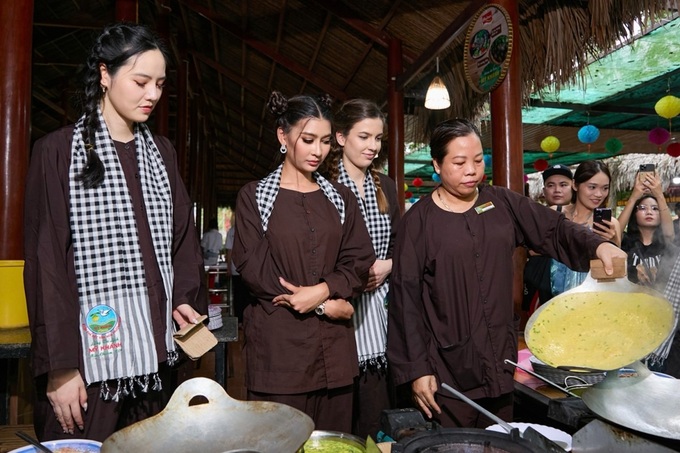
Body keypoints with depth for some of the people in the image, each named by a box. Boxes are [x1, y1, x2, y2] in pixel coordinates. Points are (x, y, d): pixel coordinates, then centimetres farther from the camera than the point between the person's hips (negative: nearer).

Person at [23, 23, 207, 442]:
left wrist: (186, 298, -3)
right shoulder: (58, 152, -5)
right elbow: (46, 262, -7)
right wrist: (59, 364, -9)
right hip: (91, 354, -4)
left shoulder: (161, 152, 10)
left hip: (153, 352, 4)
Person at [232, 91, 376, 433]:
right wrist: (326, 306, -9)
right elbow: (252, 266, -8)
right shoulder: (254, 196, 1)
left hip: (333, 344, 3)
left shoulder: (340, 198, 11)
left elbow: (360, 262, 5)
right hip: (278, 343, -3)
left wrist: (323, 289, -15)